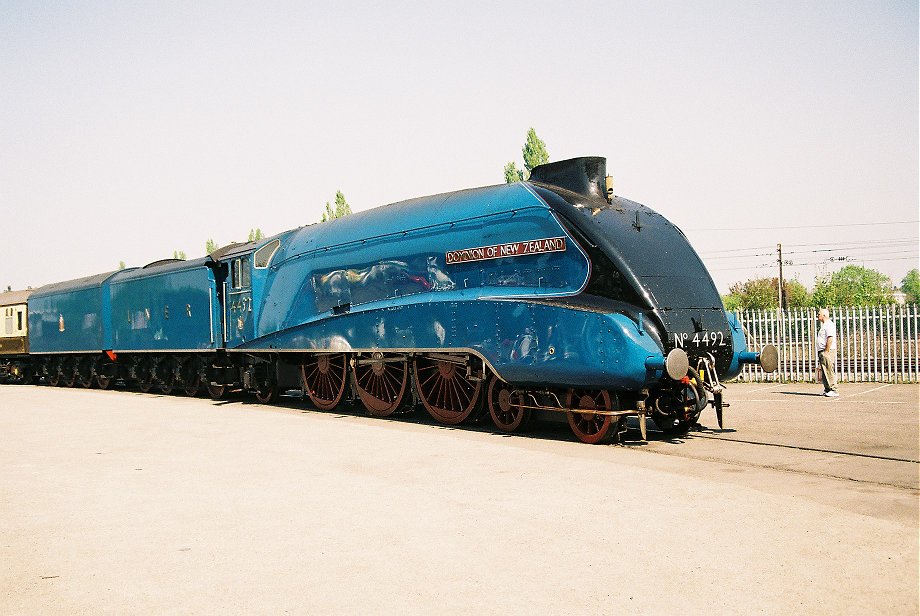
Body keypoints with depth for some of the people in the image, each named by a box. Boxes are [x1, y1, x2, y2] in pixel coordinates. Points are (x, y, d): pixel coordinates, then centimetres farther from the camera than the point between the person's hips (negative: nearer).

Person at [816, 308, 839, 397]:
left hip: (827, 351, -11)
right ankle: (827, 390, 17)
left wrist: (826, 351, -22)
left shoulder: (829, 325, -12)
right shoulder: (825, 325, 21)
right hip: (822, 352, 11)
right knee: (824, 372, 12)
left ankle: (833, 390, -10)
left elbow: (830, 339, -21)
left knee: (829, 371, -11)